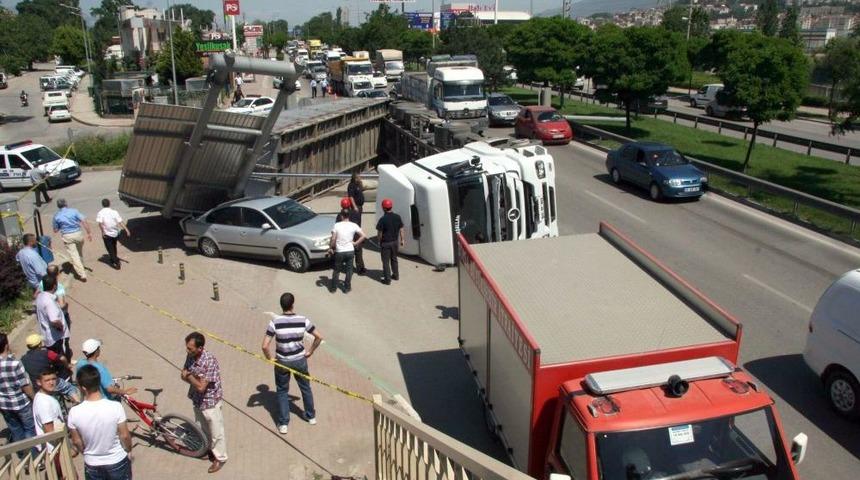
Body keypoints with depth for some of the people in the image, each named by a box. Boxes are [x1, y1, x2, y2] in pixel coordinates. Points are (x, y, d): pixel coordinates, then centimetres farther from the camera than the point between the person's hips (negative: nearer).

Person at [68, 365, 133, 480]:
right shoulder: (116, 407, -25)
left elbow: (76, 441, -6)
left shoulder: (74, 412, -20)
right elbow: (124, 436, -14)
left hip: (92, 464, 1)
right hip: (118, 461, -1)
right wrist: (128, 451, 7)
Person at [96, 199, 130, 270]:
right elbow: (120, 222, -11)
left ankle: (116, 263, -4)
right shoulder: (114, 212, -3)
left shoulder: (100, 213, -8)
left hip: (107, 234, -3)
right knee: (113, 247, 23)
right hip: (115, 233, 3)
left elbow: (100, 223, -21)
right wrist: (126, 230, -13)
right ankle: (114, 259, 39)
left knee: (110, 249, 4)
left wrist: (103, 232, -14)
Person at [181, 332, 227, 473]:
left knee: (216, 432, 12)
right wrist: (194, 379, -19)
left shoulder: (210, 361, -33)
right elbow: (183, 375, 1)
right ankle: (209, 449, 49)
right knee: (202, 429, 26)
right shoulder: (191, 356, -10)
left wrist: (189, 376, -18)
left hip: (210, 402, -7)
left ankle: (220, 458, 31)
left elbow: (200, 387, -32)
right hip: (197, 400, 7)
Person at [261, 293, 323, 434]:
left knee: (282, 391, 17)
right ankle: (311, 416, 38)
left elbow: (265, 346, -20)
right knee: (305, 388, 22)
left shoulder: (275, 322, -18)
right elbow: (319, 337, -8)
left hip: (282, 362, -1)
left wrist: (269, 358, -3)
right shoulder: (302, 320, -14)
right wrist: (310, 352, 5)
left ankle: (283, 424, 21)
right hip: (300, 360, 1)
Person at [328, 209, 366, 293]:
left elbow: (333, 239, -12)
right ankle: (347, 288, 21)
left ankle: (333, 287, 24)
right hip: (350, 251, 1)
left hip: (339, 252, -1)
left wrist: (330, 248, 2)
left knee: (336, 270, 15)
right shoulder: (353, 225, -5)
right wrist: (355, 243, 0)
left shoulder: (337, 225, -9)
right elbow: (363, 236, -8)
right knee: (349, 270, 15)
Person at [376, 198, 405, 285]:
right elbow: (401, 230, 2)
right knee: (394, 259, 24)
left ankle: (387, 279, 10)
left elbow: (379, 233, -15)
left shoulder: (383, 219, -21)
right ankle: (396, 275, 35)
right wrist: (402, 239, 14)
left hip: (385, 243, -5)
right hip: (395, 242, 5)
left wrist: (379, 241, 2)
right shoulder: (397, 217, -5)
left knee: (386, 261, 6)